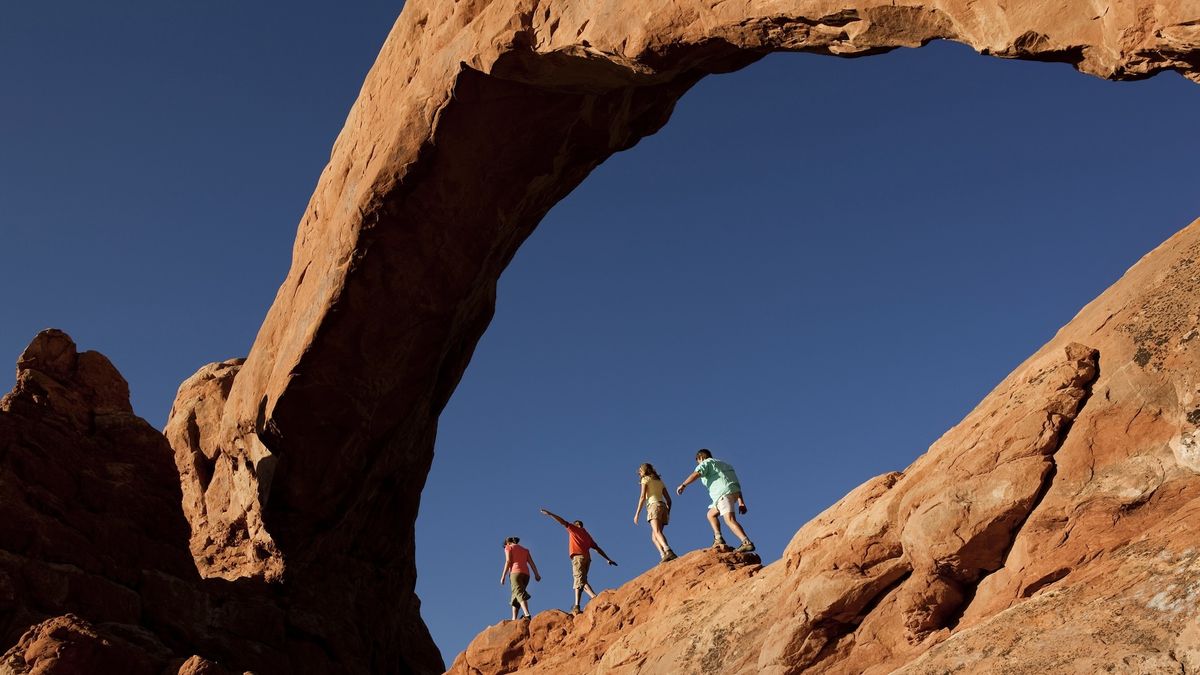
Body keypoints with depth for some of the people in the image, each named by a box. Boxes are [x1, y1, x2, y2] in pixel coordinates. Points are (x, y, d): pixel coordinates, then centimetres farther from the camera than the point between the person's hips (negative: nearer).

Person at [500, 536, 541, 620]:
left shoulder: (509, 547, 12)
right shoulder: (525, 549, 28)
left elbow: (508, 561, -3)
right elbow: (531, 562, 14)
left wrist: (503, 576, -4)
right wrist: (536, 574, 4)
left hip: (516, 572, -6)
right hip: (526, 574, 6)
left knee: (519, 594, -21)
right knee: (515, 596, 15)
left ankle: (527, 614, -41)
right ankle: (514, 618, 6)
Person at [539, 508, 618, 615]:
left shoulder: (574, 529, 12)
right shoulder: (587, 535, 27)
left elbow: (562, 521, 7)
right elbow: (598, 548, 23)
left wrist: (549, 514, 11)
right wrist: (608, 559, 21)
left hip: (578, 557, -7)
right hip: (587, 558, 7)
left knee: (580, 580, -17)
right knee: (578, 581, 8)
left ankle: (594, 597, -37)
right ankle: (576, 606, 0)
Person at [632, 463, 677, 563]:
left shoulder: (645, 479, 10)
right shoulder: (660, 481, 28)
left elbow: (642, 497, -3)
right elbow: (668, 499, 22)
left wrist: (637, 513, -4)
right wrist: (667, 513, 26)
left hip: (654, 506, -7)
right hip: (663, 507, 7)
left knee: (657, 532, -24)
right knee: (654, 537, 5)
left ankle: (668, 552, -49)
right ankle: (663, 556, -18)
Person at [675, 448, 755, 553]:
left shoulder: (707, 462, 11)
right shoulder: (723, 464, 34)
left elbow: (696, 474, -12)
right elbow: (736, 484, 24)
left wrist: (683, 485, -9)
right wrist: (741, 502, 19)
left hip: (724, 493, -9)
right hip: (734, 492, 9)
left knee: (730, 520, -21)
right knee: (711, 514, 22)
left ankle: (747, 543, -38)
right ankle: (718, 539, 7)